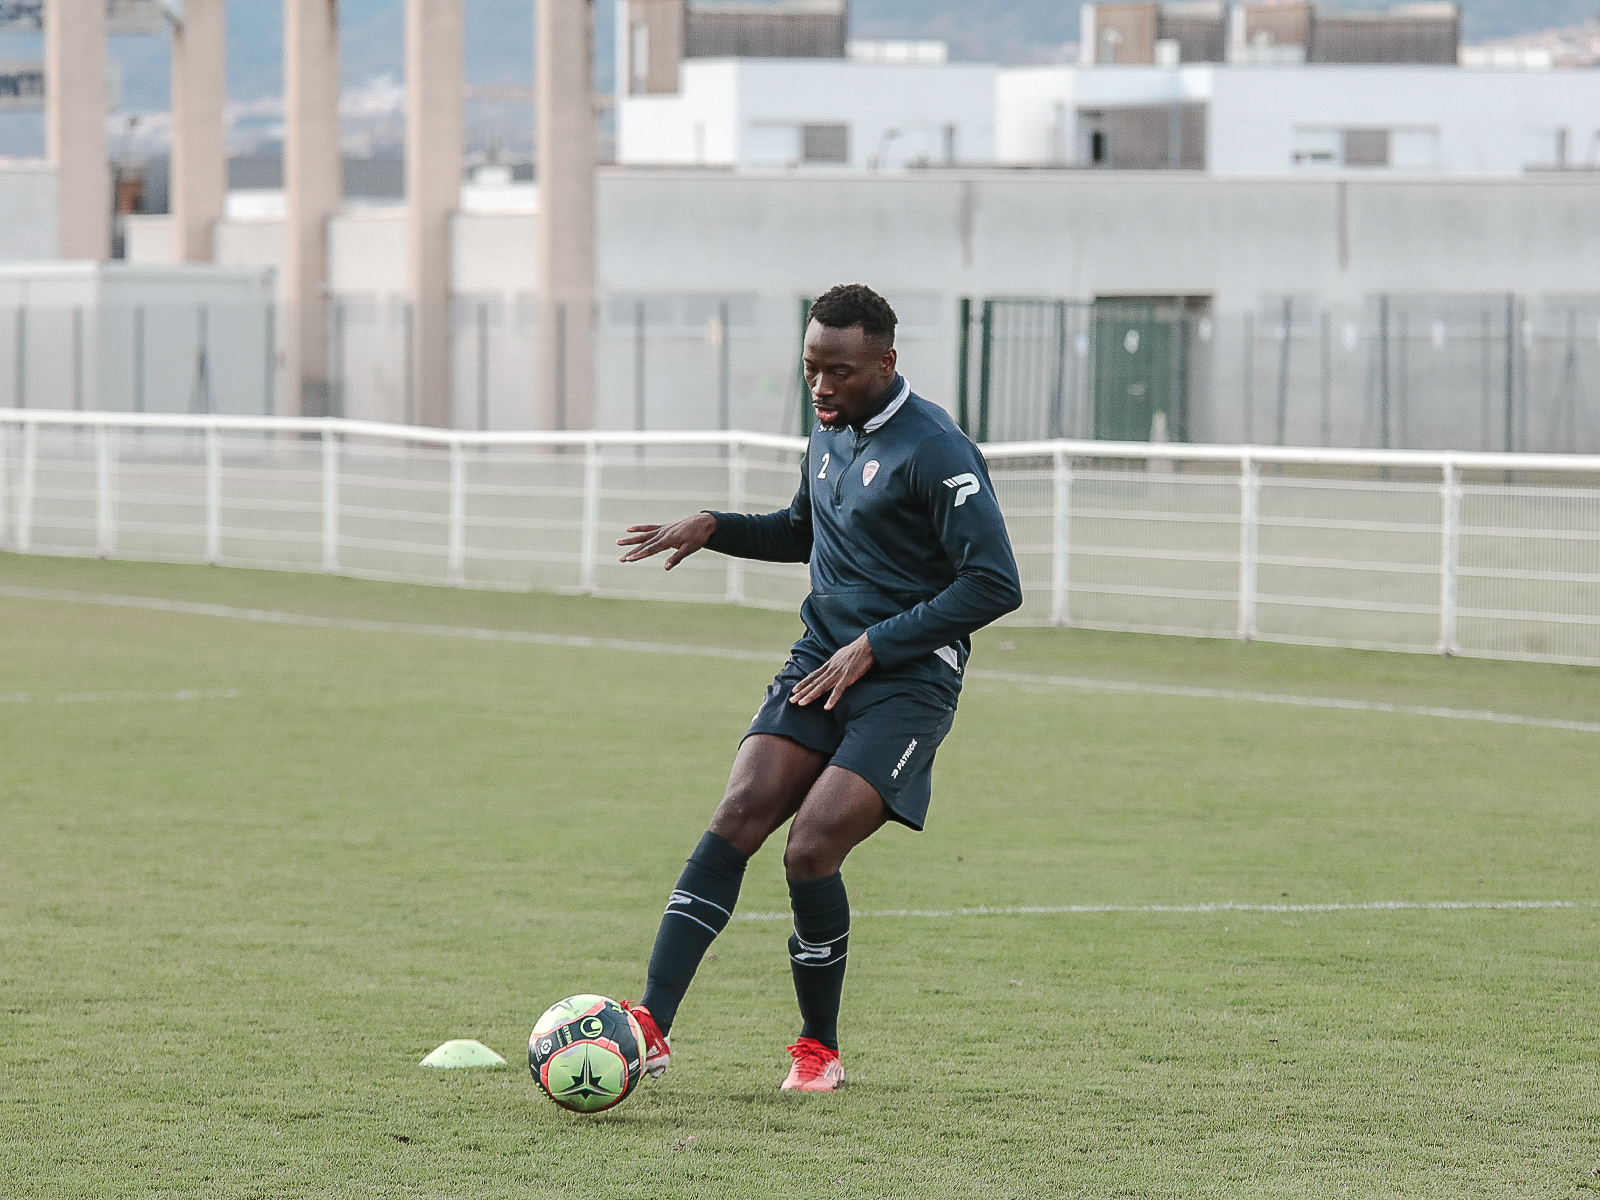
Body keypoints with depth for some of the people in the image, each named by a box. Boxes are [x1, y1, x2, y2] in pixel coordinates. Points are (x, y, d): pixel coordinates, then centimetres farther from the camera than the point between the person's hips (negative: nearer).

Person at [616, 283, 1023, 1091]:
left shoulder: (935, 451, -14)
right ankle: (650, 1028, -18)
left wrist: (874, 646, -18)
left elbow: (995, 585, -18)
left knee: (810, 850, -18)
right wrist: (712, 529, 14)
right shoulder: (829, 437, 12)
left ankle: (820, 1050, 4)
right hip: (821, 663, 7)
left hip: (906, 684, -7)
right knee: (738, 816, -13)